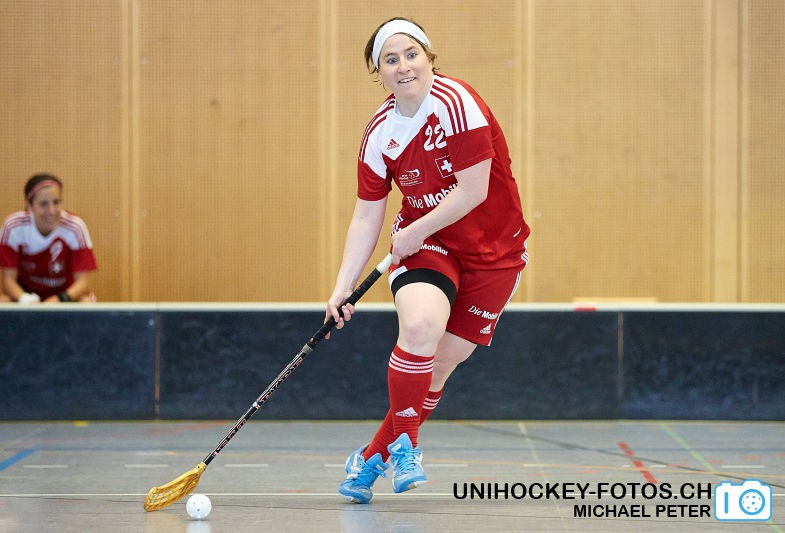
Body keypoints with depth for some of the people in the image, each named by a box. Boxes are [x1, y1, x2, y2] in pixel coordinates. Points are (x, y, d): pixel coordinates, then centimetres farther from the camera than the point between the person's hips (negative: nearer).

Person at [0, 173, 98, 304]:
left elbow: (83, 281, -20)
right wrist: (24, 299, -39)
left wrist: (60, 299, -40)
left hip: (67, 293, -1)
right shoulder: (13, 227, -20)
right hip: (27, 292, 1)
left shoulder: (75, 227, -22)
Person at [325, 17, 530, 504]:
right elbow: (367, 216, 1)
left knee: (440, 363, 0)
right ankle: (404, 442, -6)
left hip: (493, 249, -2)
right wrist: (343, 288, -5)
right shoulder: (380, 133, -4)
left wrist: (413, 232, -15)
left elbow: (472, 191, -21)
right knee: (420, 326, -27)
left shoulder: (455, 103, -19)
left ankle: (374, 456, 20)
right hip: (424, 243, 2)